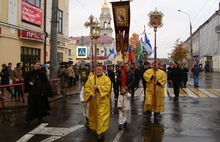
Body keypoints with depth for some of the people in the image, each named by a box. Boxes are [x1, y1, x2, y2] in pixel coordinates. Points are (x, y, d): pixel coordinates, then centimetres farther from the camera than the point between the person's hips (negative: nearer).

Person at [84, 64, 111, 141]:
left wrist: (98, 87, -24)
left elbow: (107, 88, -15)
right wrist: (91, 93, -17)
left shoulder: (106, 79, -1)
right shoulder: (91, 78, 6)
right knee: (94, 115, 14)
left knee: (102, 116, -6)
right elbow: (86, 87, -1)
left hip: (103, 101, -3)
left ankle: (101, 132, -2)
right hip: (93, 101, 3)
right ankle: (96, 129, 32)